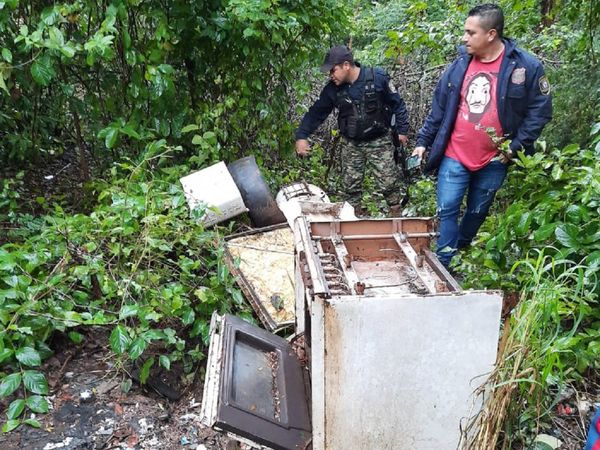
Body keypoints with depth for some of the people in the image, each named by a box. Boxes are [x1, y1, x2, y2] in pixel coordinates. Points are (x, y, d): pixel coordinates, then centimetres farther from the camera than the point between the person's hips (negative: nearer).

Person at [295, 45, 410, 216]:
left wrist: (401, 130, -3)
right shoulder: (332, 89, -4)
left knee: (388, 183, -3)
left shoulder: (377, 77, -12)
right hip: (351, 145, 3)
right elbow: (316, 112, 3)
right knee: (350, 186, 5)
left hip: (379, 142, -3)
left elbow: (397, 104, -2)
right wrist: (301, 136, -6)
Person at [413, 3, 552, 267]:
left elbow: (540, 111, -3)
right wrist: (423, 141, 5)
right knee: (447, 210, -3)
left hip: (494, 160, -1)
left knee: (477, 213, 14)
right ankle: (444, 266, 6)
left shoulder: (527, 66, -9)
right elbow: (439, 107, 6)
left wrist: (515, 147, -10)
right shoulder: (461, 63, 0)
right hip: (454, 156, 1)